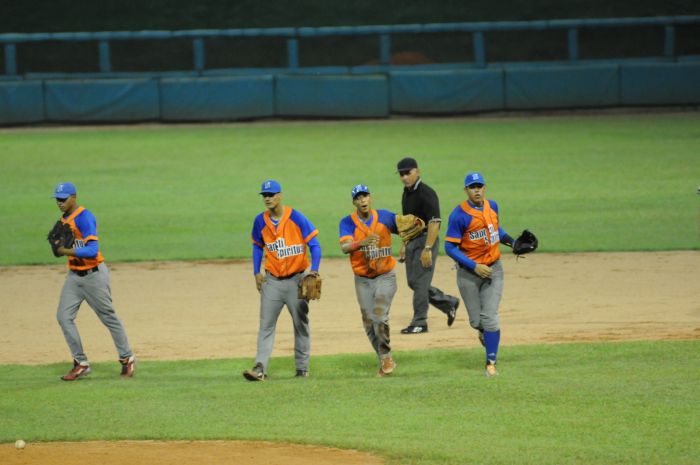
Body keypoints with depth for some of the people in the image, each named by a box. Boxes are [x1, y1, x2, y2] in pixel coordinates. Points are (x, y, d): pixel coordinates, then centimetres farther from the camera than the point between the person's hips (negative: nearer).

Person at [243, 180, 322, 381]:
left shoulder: (296, 218, -12)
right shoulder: (261, 221, 0)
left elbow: (314, 245, -10)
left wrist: (314, 270, -23)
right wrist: (257, 272, 6)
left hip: (295, 280, -2)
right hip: (272, 280, 2)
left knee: (301, 324, 7)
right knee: (266, 325, -5)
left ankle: (302, 368, 17)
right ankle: (260, 368, -11)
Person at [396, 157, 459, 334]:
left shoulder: (426, 193, -17)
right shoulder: (407, 193, 11)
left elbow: (434, 222, -22)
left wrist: (427, 248, -26)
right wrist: (405, 245, 20)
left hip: (426, 239, -9)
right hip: (412, 241, 9)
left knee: (420, 281, -7)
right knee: (413, 282, 12)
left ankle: (419, 322, 0)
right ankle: (449, 303, 26)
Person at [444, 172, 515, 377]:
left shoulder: (492, 206, 3)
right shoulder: (459, 215, -16)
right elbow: (450, 247, -16)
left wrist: (511, 242, 6)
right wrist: (474, 266, -21)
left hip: (493, 269, 3)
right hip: (468, 273, -3)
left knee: (490, 318, -8)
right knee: (476, 320, 3)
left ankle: (491, 363, -2)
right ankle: (484, 332, 40)